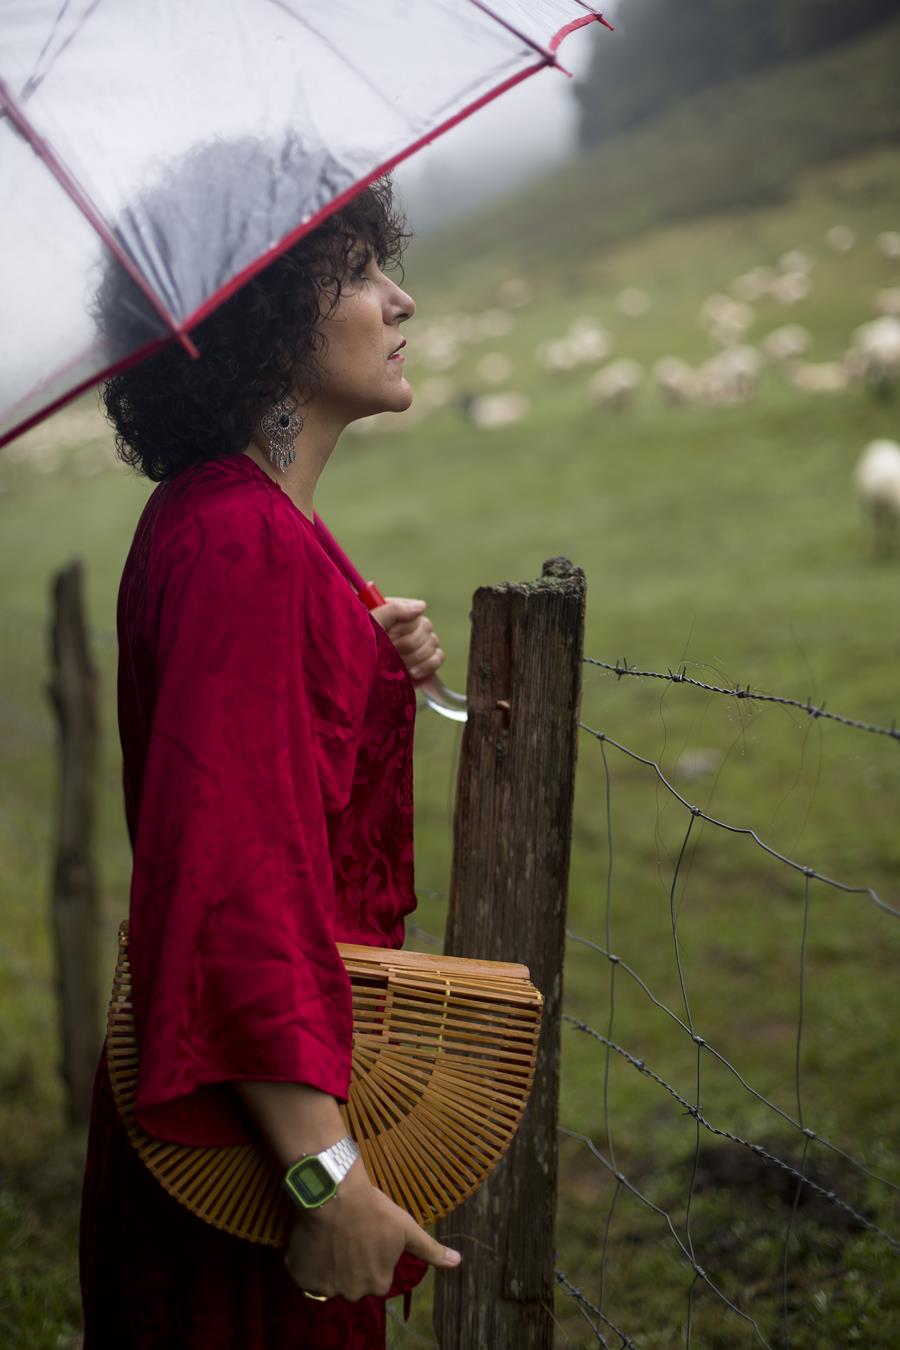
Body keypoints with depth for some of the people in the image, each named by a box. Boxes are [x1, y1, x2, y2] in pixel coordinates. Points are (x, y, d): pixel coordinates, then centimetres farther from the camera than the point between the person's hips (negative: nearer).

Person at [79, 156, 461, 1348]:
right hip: (252, 1129, -10)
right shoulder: (243, 544, -22)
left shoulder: (231, 517, 9)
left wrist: (384, 669, 4)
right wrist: (328, 1176, -30)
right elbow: (230, 869, -29)